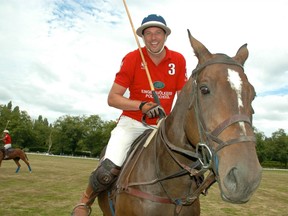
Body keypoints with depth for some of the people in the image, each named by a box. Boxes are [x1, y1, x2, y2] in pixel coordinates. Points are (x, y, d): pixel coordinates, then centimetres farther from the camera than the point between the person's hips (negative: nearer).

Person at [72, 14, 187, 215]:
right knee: (109, 169, -21)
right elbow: (112, 98, -10)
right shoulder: (132, 58, -9)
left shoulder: (179, 60, -3)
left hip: (163, 127, 4)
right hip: (132, 123, -3)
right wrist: (142, 105, -24)